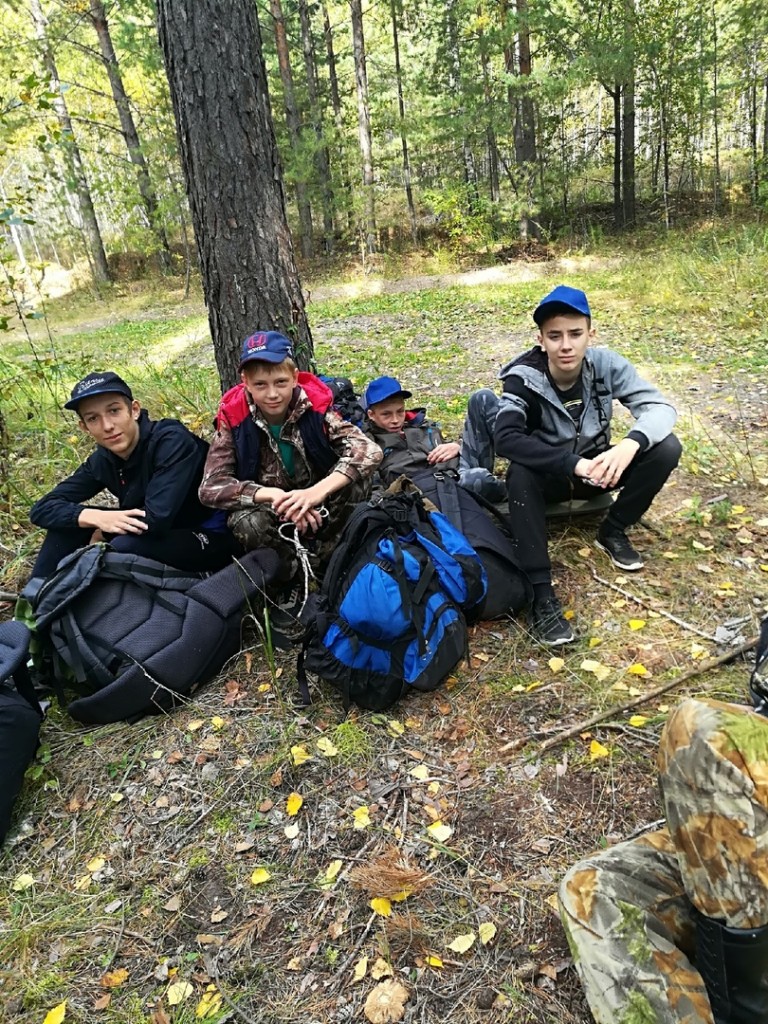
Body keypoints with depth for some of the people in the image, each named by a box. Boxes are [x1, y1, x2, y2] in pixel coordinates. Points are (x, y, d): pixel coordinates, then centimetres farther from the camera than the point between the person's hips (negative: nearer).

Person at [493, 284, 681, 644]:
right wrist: (573, 464, -44)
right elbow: (505, 437, -37)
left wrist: (631, 443, -41)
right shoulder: (523, 378, -24)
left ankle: (613, 532, 0)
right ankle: (540, 592, -33)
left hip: (596, 467, 3)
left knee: (666, 448, -21)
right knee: (519, 475, -37)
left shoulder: (606, 364, -16)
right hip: (549, 476, -3)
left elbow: (661, 407, -18)